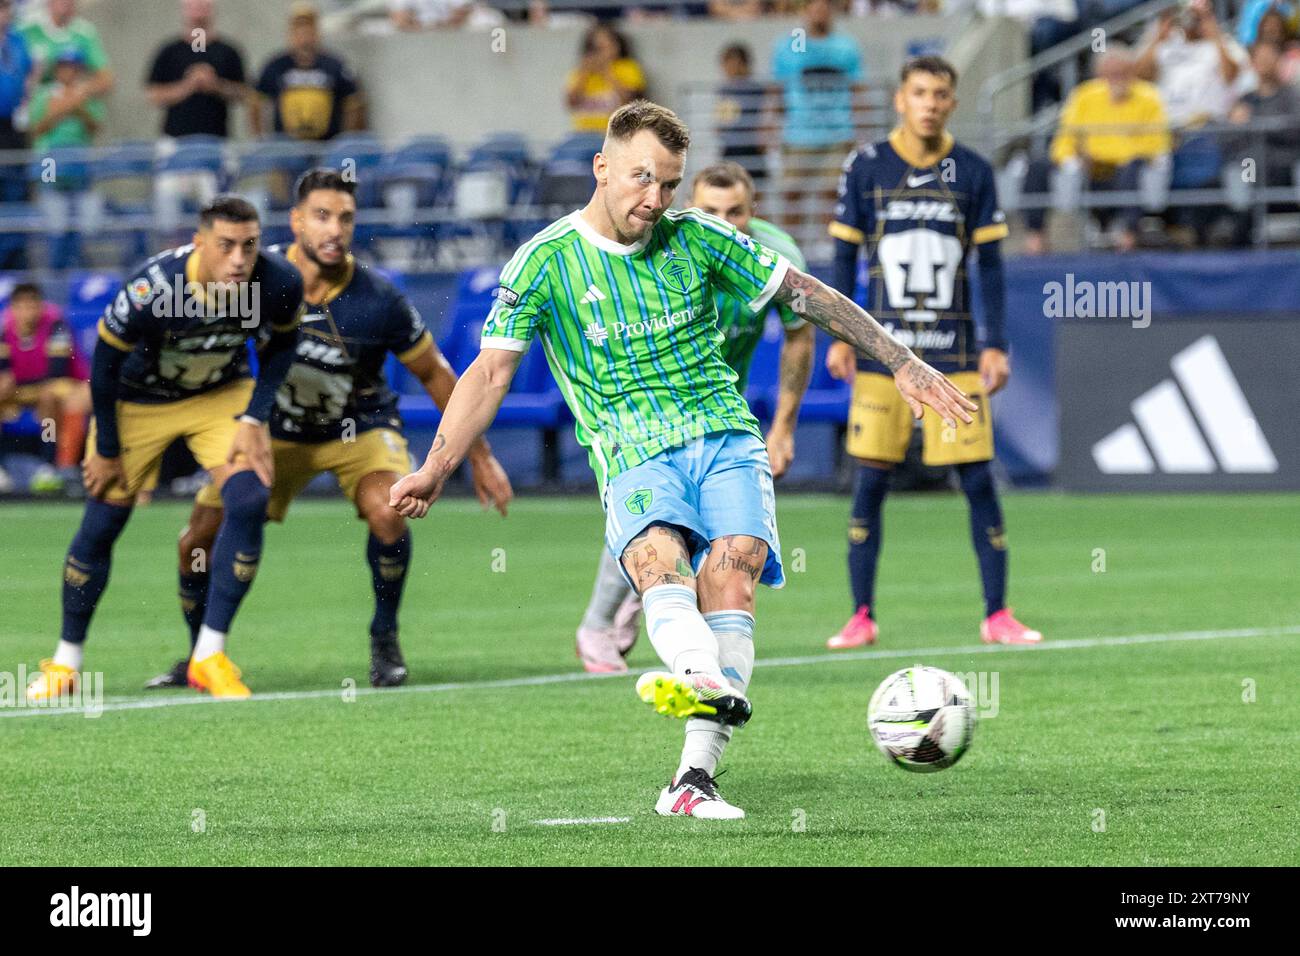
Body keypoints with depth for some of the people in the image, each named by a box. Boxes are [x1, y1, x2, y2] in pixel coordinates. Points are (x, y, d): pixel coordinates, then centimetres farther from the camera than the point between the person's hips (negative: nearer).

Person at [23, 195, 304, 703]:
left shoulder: (280, 284, -27)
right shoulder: (152, 290, -37)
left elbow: (280, 347, -3)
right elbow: (105, 361, -19)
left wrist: (254, 418, -14)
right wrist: (106, 448, -11)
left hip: (223, 394, 2)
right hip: (138, 401, -2)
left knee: (249, 501, -18)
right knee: (102, 523, 1)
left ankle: (209, 656, -7)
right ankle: (65, 661, 21)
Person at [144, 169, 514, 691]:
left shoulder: (377, 300, -24)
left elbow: (433, 373, -9)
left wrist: (480, 456, -4)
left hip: (361, 428, -2)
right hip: (278, 429, 2)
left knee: (386, 511, -32)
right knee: (199, 539, -8)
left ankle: (385, 637, -6)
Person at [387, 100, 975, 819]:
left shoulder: (695, 238, 11)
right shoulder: (545, 261, 4)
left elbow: (807, 295, 17)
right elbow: (491, 373, -1)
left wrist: (902, 363, 16)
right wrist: (436, 470, -12)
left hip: (725, 440, 2)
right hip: (635, 457, -2)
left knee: (731, 566, -25)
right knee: (656, 553, -34)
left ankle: (695, 777, -30)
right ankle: (704, 682, -64)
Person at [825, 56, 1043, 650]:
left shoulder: (972, 172, 4)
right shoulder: (866, 167, 2)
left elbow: (990, 265, 8)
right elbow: (845, 256, 7)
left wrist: (995, 344, 2)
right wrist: (839, 338, 2)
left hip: (955, 354, 0)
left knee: (978, 478, -3)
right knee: (871, 479, -1)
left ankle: (997, 615, 5)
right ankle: (861, 617, 7)